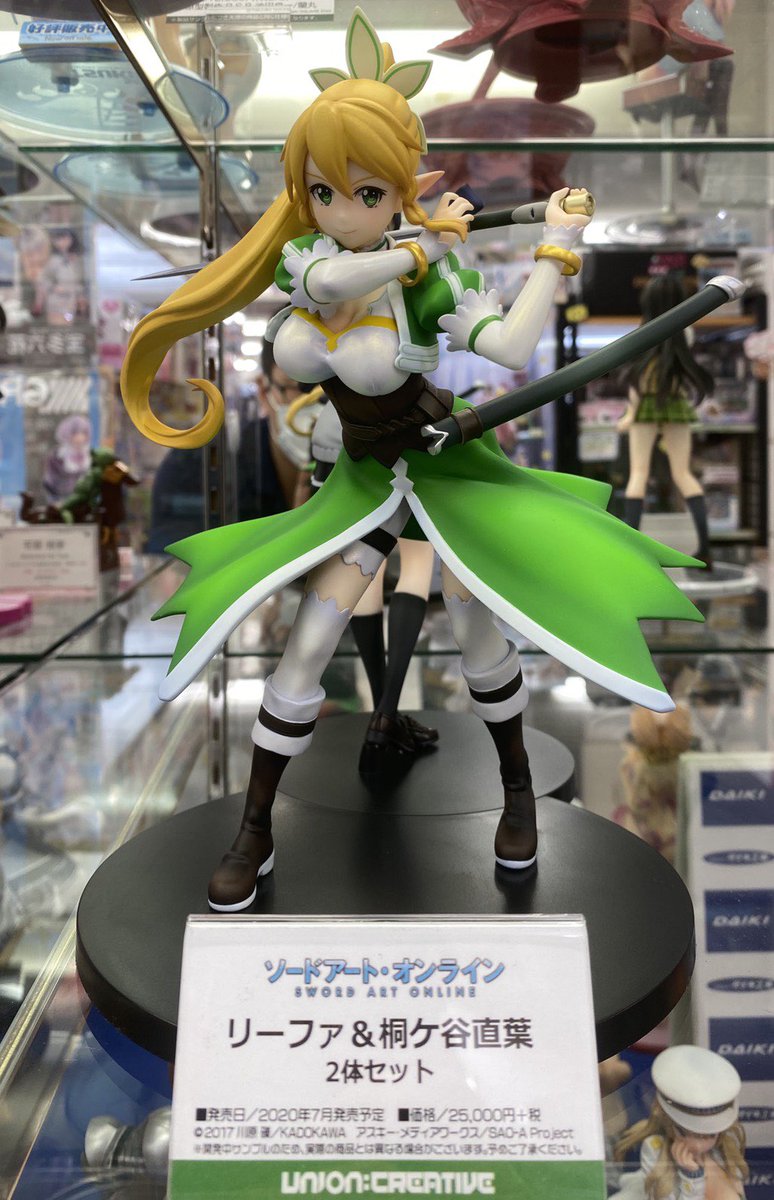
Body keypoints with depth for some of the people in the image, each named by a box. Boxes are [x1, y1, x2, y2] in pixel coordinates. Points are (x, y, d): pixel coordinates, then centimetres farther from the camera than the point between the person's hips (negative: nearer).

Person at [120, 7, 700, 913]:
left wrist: (555, 249, -25)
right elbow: (330, 280, -32)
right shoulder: (295, 255, -6)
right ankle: (254, 833, 11)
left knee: (479, 636, -3)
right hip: (362, 481, 3)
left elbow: (513, 347, -35)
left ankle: (518, 787, 26)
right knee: (305, 649, -2)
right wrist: (424, 245, -24)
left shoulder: (431, 277, -19)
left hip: (445, 468, -3)